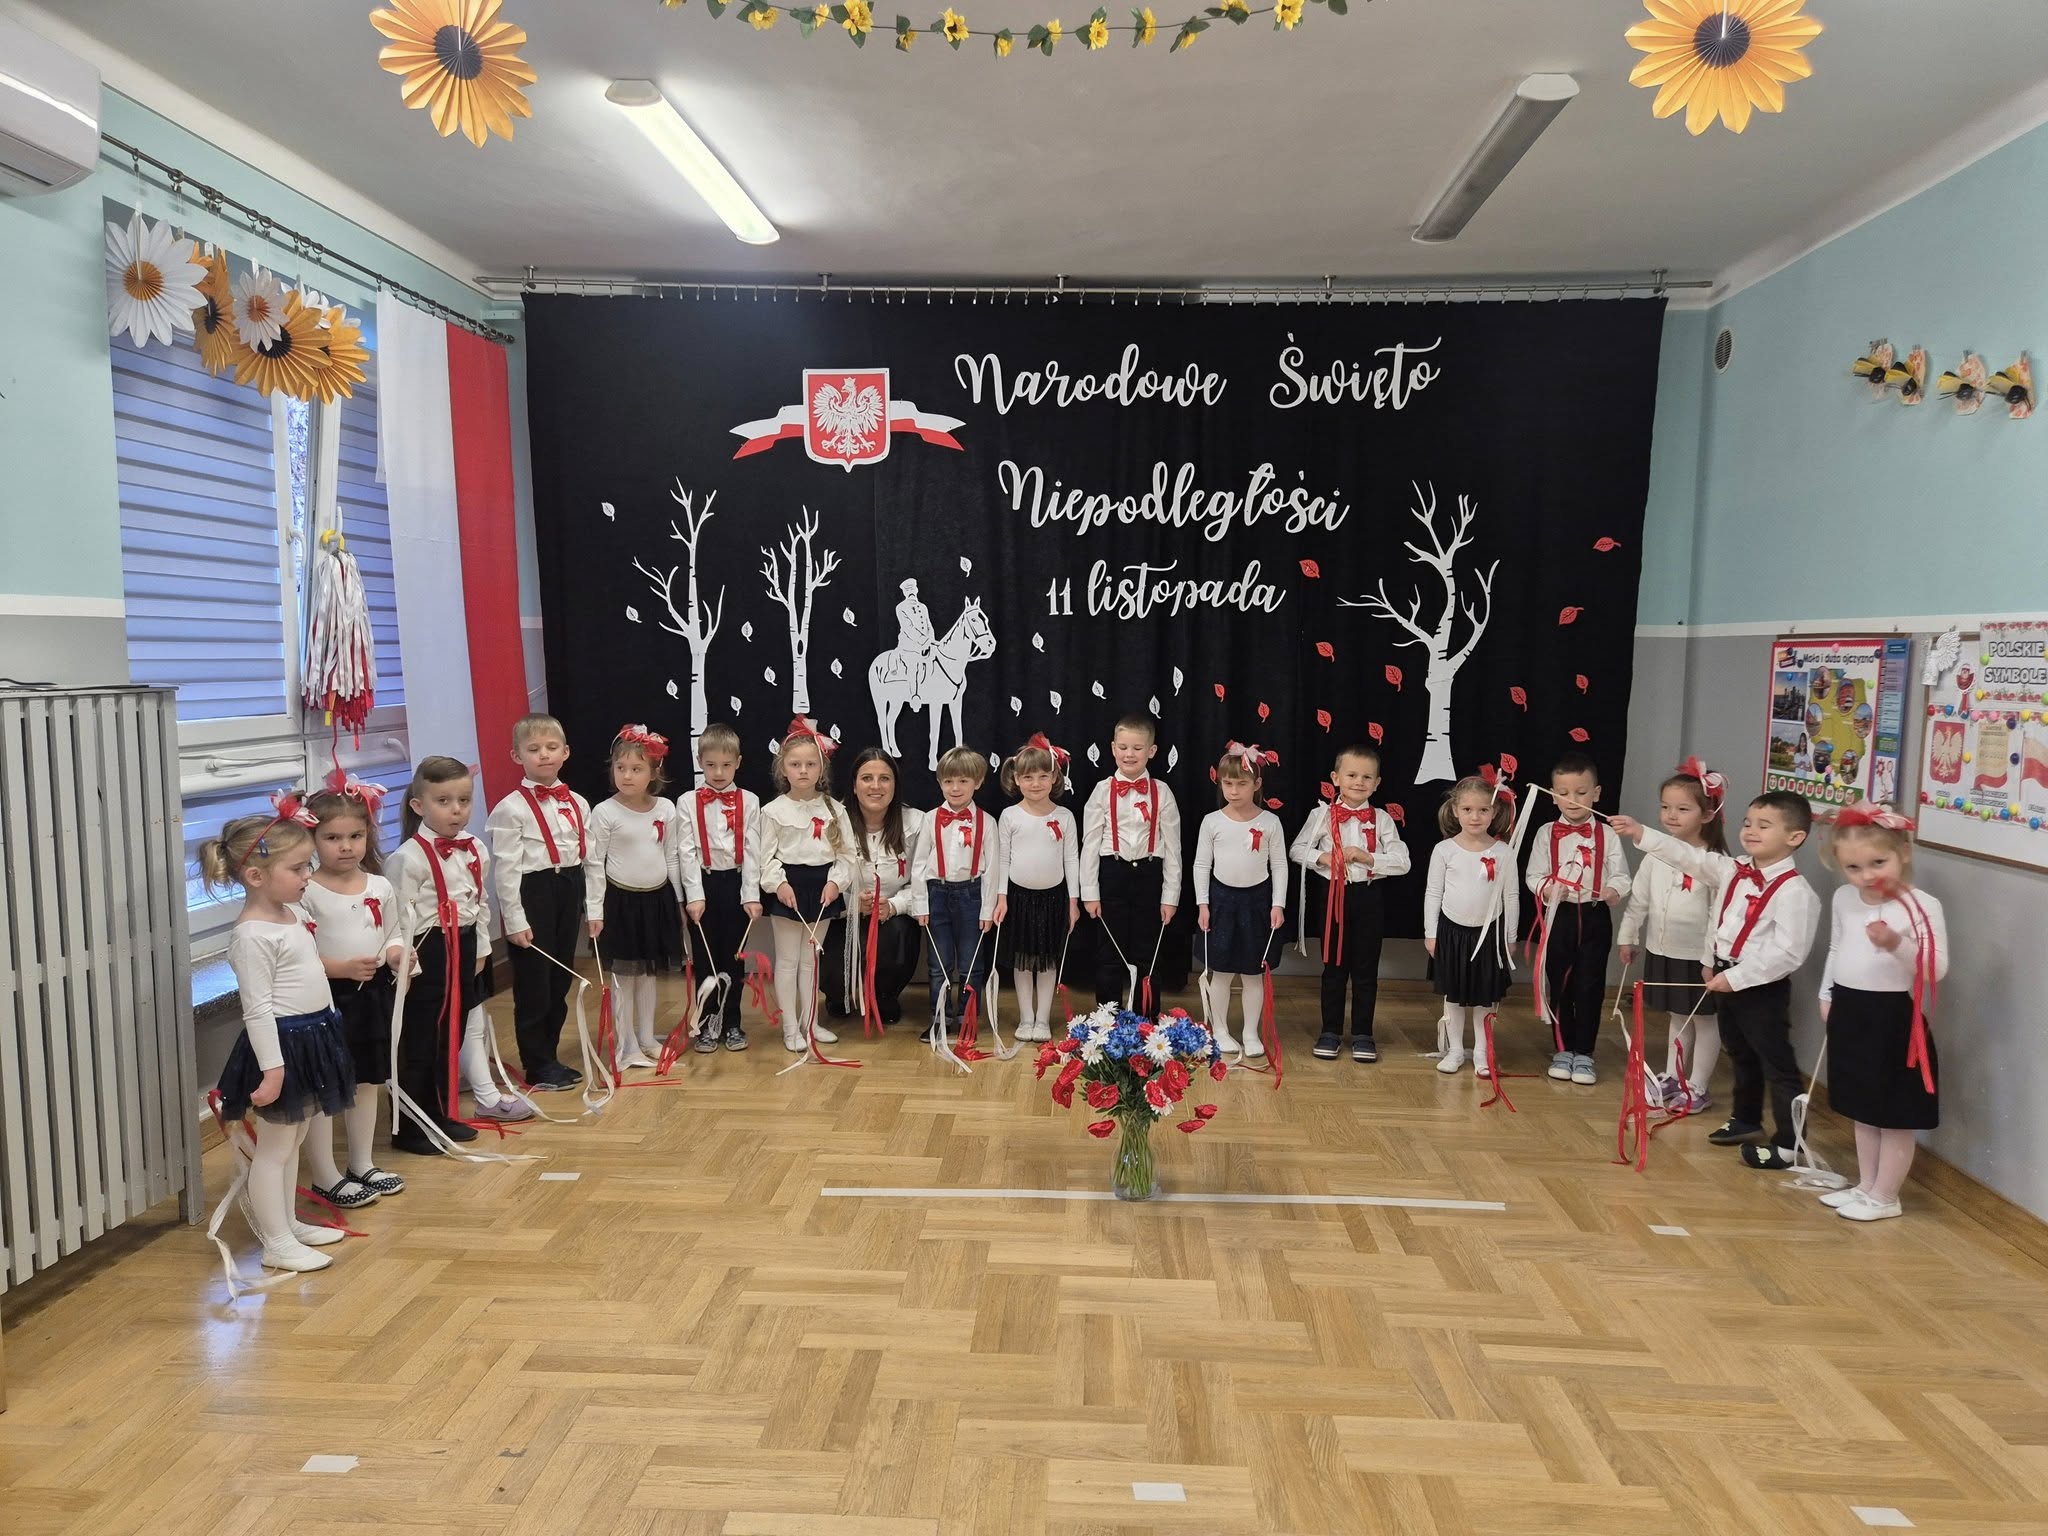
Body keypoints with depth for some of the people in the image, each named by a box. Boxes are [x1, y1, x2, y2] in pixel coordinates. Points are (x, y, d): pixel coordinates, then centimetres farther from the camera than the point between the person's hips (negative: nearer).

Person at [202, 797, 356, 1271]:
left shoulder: (294, 914, 8)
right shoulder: (252, 935, -20)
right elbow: (257, 1009, -22)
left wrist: (327, 1028, 23)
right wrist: (272, 1067, -23)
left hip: (312, 1039, 9)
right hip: (282, 1045, -9)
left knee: (293, 1141, 19)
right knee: (273, 1147, 3)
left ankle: (288, 1223, 32)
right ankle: (276, 1244, 12)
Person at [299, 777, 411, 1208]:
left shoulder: (381, 887, 4)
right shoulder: (308, 893, -13)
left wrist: (397, 952, -8)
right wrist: (342, 968, -25)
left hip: (373, 995, 6)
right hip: (326, 999, -6)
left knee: (366, 1082, 17)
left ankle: (362, 1164, 32)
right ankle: (325, 1177, 16)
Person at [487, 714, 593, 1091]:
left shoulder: (578, 804, 8)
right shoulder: (511, 808, -10)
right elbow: (505, 869, -11)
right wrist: (515, 920, -14)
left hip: (569, 892, 6)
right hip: (532, 894, -6)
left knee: (560, 982, 14)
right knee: (533, 986, 2)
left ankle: (550, 1057, 28)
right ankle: (537, 1067, 14)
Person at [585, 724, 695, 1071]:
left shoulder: (666, 809, -2)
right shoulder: (605, 813, -12)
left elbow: (674, 857, 6)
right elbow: (594, 865, -9)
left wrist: (681, 899, 8)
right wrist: (594, 911, -11)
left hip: (658, 899, 4)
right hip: (621, 900, -4)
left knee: (649, 974, 15)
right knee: (624, 977, 5)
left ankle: (647, 1039, 29)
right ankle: (627, 1047, 16)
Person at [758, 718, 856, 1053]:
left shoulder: (833, 809, 2)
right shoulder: (774, 810, -6)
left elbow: (846, 852, 2)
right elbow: (766, 855, -7)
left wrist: (836, 881, -11)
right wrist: (778, 883, -20)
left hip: (822, 886, 3)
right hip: (788, 887, -3)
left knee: (811, 959, 15)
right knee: (788, 960, 5)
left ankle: (809, 1021, 28)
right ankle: (790, 1028, 14)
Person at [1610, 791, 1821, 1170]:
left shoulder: (1794, 891, -22)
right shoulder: (1733, 871, 2)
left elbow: (1787, 953, -25)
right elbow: (1691, 857, 7)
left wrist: (1735, 977, -23)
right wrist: (1641, 834, -2)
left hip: (1763, 987, -9)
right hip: (1726, 976, 9)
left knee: (1777, 1064, 2)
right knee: (1740, 1055, 24)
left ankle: (1788, 1144, 13)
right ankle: (1746, 1120, 41)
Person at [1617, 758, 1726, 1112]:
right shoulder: (1657, 854, 0)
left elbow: (1719, 915, -18)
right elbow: (1639, 899, 9)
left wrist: (1711, 959, -18)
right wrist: (1628, 936, 12)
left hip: (1697, 957, -6)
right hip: (1661, 951, 6)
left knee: (1704, 1021, 10)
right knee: (1677, 1017, 20)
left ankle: (1697, 1088, 20)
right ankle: (1672, 1078, 32)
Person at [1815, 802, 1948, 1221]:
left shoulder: (1923, 906, -17)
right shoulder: (1844, 899, 4)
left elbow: (1937, 968, -22)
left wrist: (1897, 945, -37)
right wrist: (1827, 994, 17)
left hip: (1894, 1017, -7)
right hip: (1851, 1013, 7)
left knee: (1895, 1115, 6)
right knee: (1863, 1110, 19)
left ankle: (1885, 1197, 18)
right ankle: (1865, 1186, 32)